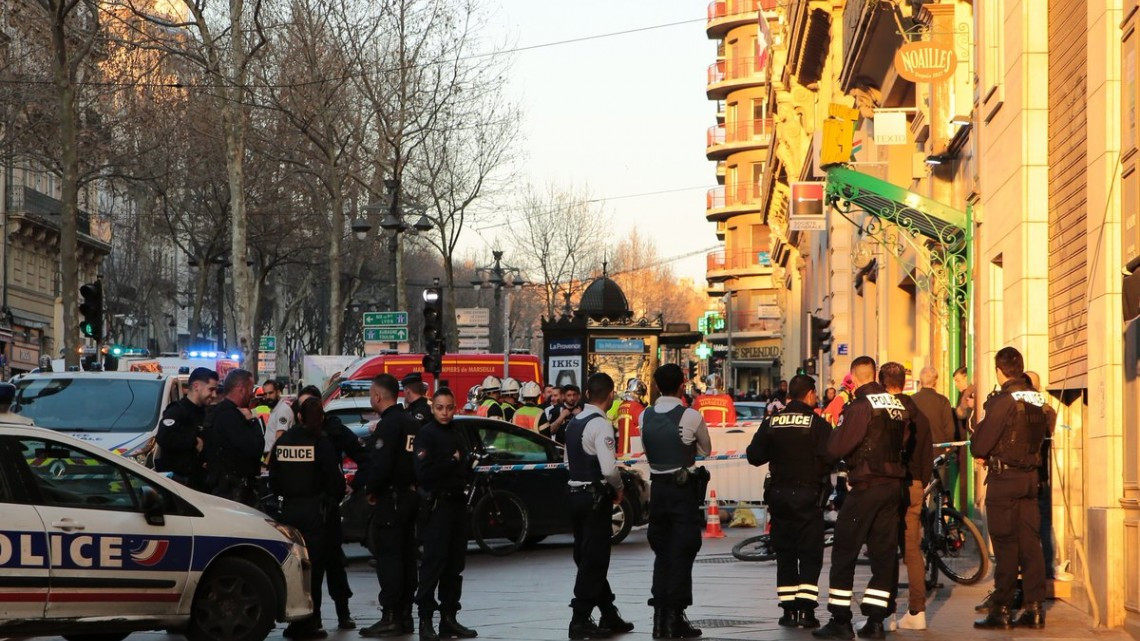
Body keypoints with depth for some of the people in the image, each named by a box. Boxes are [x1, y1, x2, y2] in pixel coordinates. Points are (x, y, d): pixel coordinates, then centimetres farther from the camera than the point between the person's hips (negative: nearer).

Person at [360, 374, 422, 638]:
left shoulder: (388, 425, -16)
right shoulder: (412, 422, 12)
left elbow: (381, 464, -23)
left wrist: (371, 489, -9)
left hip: (390, 498, -9)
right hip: (411, 495, 9)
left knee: (387, 556, -6)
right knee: (406, 555, 12)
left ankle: (391, 617, -8)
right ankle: (405, 616, 17)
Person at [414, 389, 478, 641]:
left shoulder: (458, 432, 14)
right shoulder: (426, 434, -7)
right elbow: (424, 472, -18)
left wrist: (463, 464, -2)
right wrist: (452, 461, -10)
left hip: (457, 503, 7)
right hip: (436, 505, -7)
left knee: (455, 564, 9)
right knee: (433, 563, -9)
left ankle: (449, 618, 15)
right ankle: (426, 621, -8)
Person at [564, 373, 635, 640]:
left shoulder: (574, 422, 9)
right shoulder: (600, 424, -18)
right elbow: (609, 468, -25)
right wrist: (618, 488, -6)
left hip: (576, 494, 9)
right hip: (596, 497, -9)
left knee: (587, 557, 14)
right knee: (594, 560, -2)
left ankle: (609, 615, 25)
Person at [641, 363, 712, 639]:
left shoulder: (646, 416, 0)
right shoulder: (691, 416, -12)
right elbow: (706, 449, 5)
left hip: (658, 486, 5)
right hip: (685, 488, -4)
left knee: (661, 552, 13)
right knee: (681, 553, -1)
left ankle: (660, 616, 13)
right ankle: (675, 616, -3)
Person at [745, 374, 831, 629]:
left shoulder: (772, 423, 2)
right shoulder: (817, 424, -9)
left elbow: (754, 456, 2)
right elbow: (828, 458, -18)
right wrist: (819, 473, 2)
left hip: (779, 494, 4)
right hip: (808, 495, -4)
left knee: (785, 555, 10)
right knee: (810, 555, 2)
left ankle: (789, 609, 9)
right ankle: (806, 609, -7)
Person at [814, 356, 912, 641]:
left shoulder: (860, 406, -13)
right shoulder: (898, 405, 10)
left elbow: (835, 449, -16)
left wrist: (835, 428, 2)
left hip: (866, 486, -7)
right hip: (893, 486, 7)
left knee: (844, 553, -1)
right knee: (884, 553, 8)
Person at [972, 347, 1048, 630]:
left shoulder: (1003, 400, -15)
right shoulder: (1037, 400, 7)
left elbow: (980, 444, -15)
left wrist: (979, 452, 7)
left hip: (1003, 478, -7)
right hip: (1030, 476, 7)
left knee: (1005, 545, -4)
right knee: (1030, 543, 8)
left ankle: (1001, 611, -2)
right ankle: (1034, 609, 8)